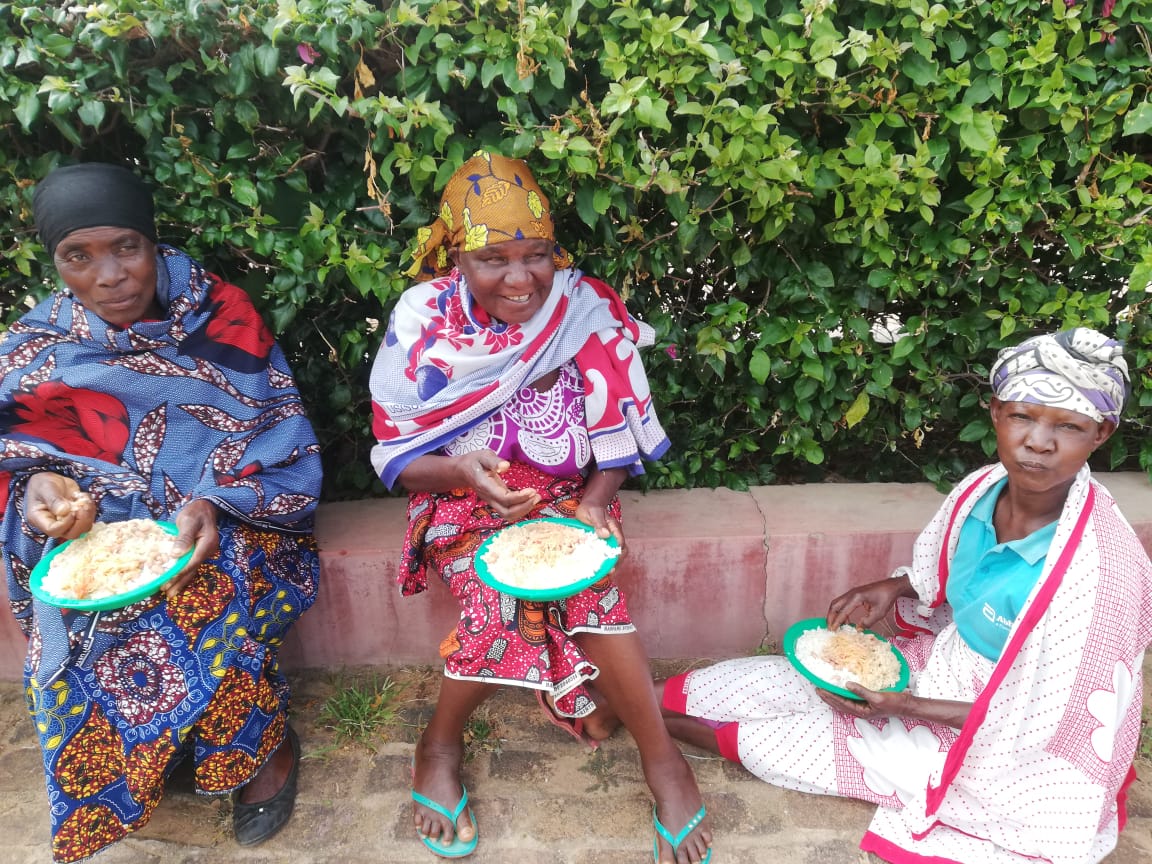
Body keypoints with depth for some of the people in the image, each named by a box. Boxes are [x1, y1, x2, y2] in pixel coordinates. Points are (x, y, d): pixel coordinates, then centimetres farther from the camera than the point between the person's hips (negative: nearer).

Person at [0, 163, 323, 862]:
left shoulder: (219, 315, -6)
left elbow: (285, 442, -9)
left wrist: (213, 502, -25)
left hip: (222, 518, -2)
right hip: (95, 532, 3)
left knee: (201, 598, -32)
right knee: (78, 627, -26)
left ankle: (266, 741, -3)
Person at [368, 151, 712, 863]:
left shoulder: (588, 312, -9)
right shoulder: (424, 320, -11)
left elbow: (616, 441, -2)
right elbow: (396, 457, -7)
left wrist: (594, 506, -19)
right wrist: (461, 470, -27)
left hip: (569, 499, 1)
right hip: (465, 504, 0)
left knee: (584, 583, -27)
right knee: (497, 604, -27)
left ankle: (660, 755, -4)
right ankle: (439, 746, 3)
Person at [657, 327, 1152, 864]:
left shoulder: (1104, 569, -32)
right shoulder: (981, 490, -14)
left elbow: (1037, 720, -22)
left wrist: (906, 708, -22)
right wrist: (891, 589, -9)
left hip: (991, 742, -5)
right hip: (940, 664, 5)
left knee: (769, 740, -3)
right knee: (774, 681, 2)